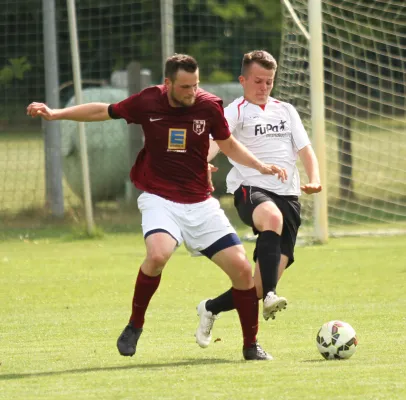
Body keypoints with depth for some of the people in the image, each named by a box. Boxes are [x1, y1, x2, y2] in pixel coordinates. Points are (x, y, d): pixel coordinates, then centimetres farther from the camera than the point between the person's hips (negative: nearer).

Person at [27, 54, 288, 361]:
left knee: (242, 269, -6)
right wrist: (55, 114, 7)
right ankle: (135, 325, -10)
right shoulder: (147, 102, -8)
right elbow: (104, 111, 9)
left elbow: (228, 144, 12)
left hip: (201, 203, 2)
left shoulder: (209, 106, -6)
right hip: (160, 200, -2)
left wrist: (261, 166, -2)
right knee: (158, 254, -32)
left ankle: (251, 345, 13)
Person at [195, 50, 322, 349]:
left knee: (265, 280, -4)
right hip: (251, 189, -5)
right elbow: (214, 143, -12)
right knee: (272, 217, -42)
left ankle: (212, 308, 20)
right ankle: (269, 297, -49)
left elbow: (305, 150, 18)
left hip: (288, 194, 5)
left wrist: (315, 179, -3)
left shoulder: (286, 111, 21)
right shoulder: (236, 112, 5)